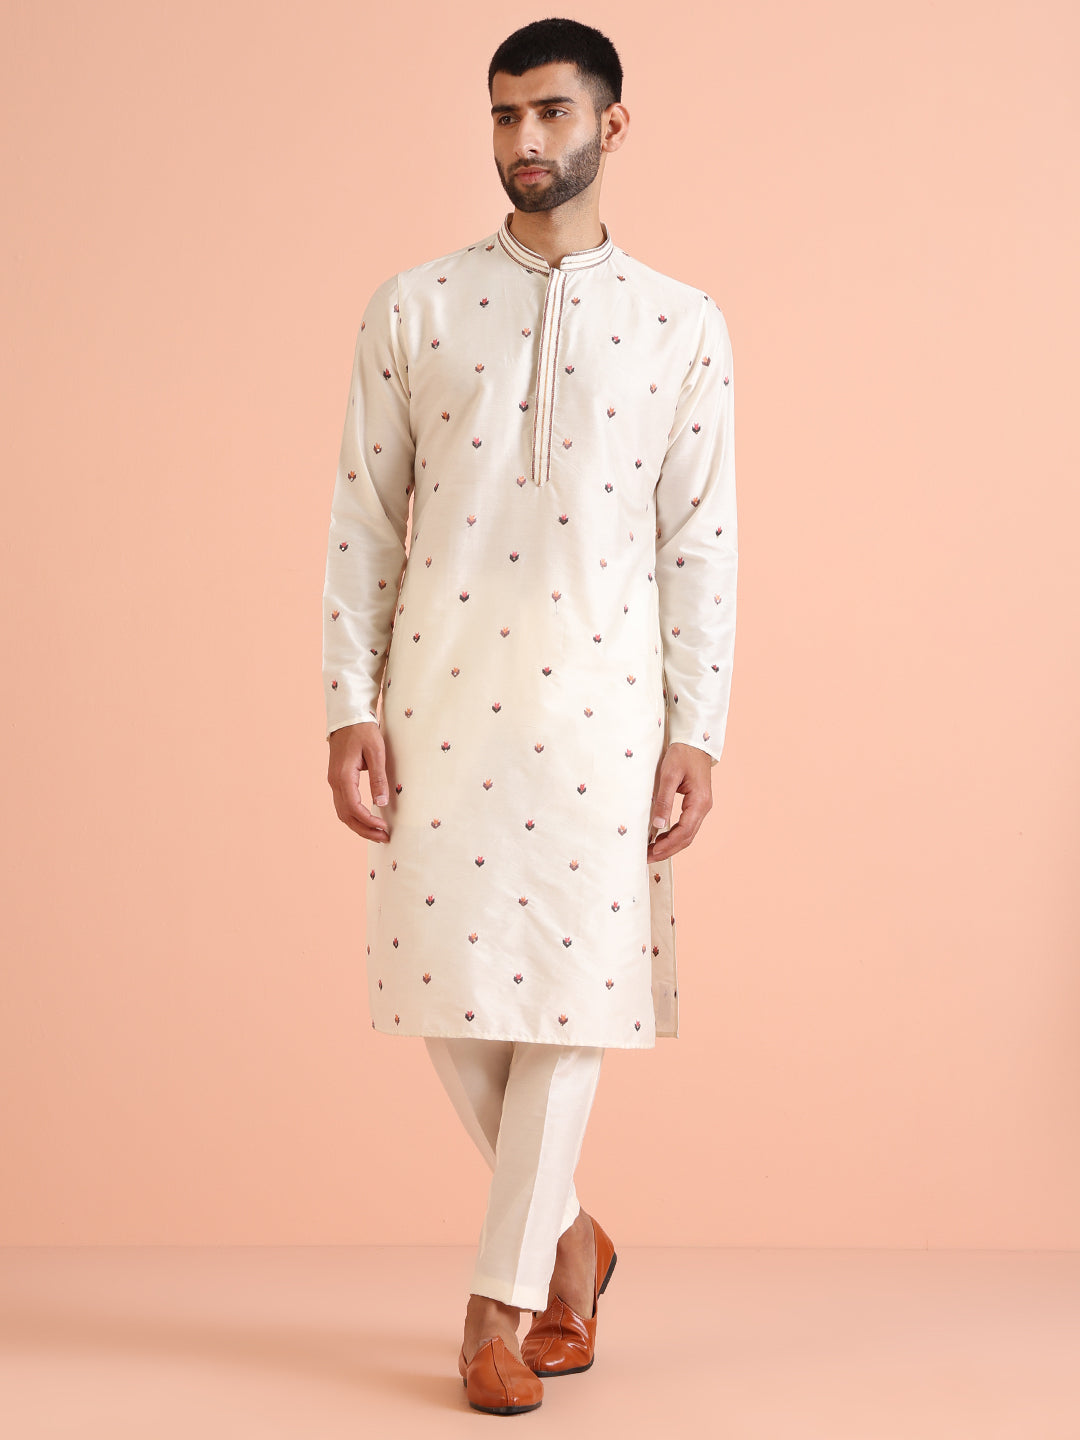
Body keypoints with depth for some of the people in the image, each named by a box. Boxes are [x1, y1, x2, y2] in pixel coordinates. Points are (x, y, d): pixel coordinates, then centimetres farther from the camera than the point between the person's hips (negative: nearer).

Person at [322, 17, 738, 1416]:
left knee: (575, 983, -1)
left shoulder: (683, 326, 7)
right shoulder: (413, 309, 7)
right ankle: (566, 1229, 26)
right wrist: (349, 705, -2)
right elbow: (363, 518, 5)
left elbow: (700, 541, 5)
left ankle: (501, 1298, 11)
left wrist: (697, 732, -1)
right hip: (442, 684, 1)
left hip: (603, 692, -1)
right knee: (447, 980, 1)